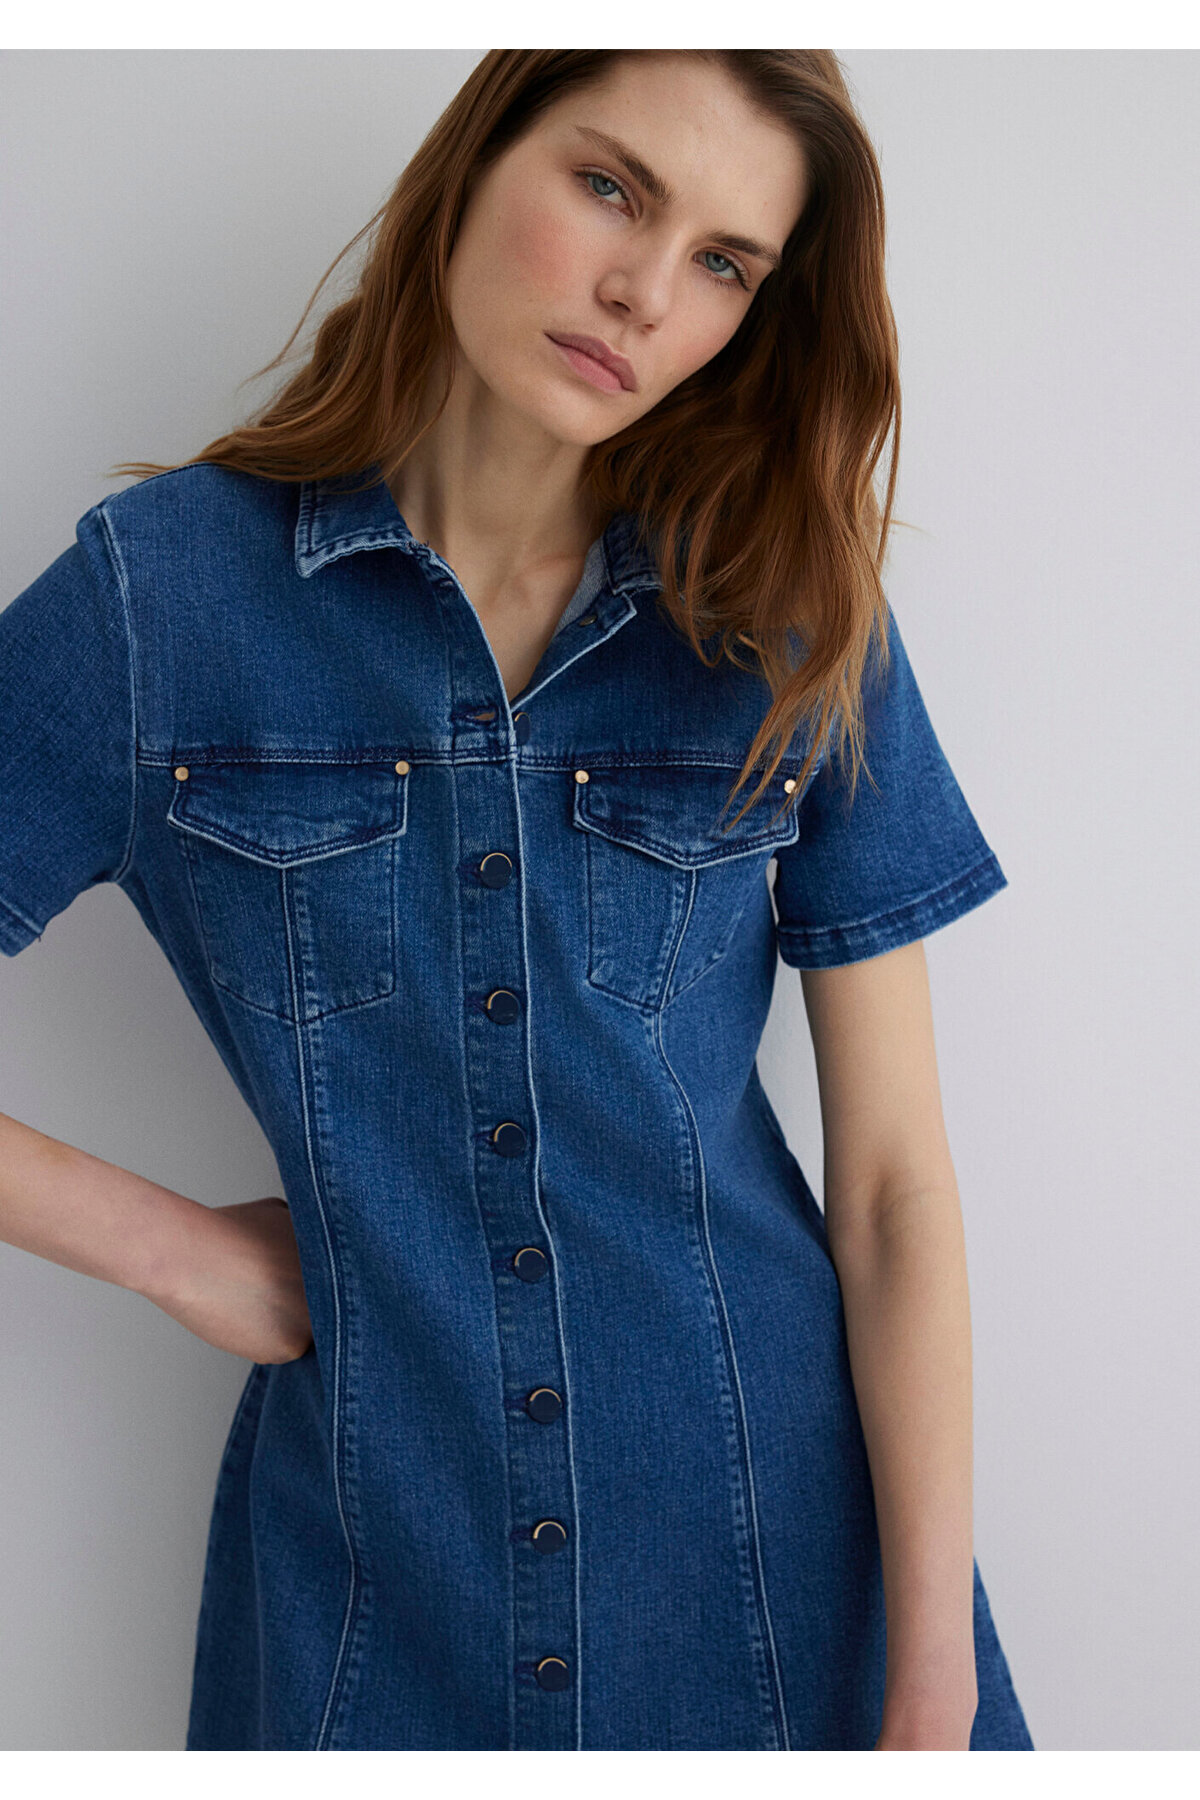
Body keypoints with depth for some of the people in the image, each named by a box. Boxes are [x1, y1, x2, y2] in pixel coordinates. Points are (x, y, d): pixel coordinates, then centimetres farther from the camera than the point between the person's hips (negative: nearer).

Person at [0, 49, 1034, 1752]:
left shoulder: (800, 626, -5)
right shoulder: (162, 588, -8)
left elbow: (895, 1182, -6)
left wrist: (936, 1679, -9)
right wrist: (178, 1248, -7)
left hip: (781, 1539, 1)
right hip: (378, 1581, 0)